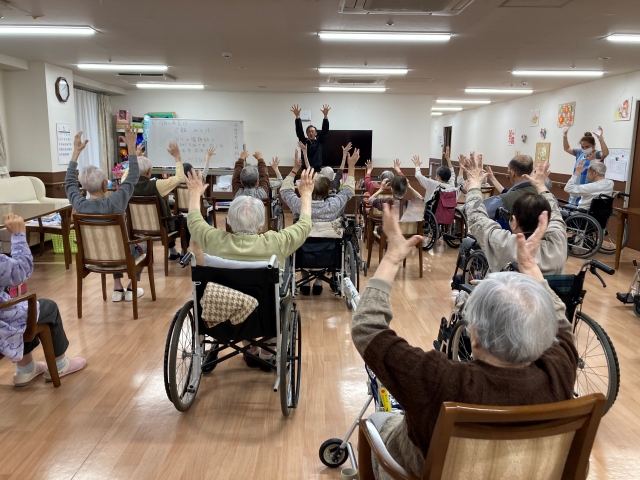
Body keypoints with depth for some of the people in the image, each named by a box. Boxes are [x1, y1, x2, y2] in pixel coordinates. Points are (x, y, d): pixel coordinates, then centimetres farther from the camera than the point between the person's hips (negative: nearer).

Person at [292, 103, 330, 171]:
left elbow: (325, 130, -2)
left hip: (317, 170, 0)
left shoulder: (319, 141, 7)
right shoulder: (304, 141, 8)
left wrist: (325, 116, -14)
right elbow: (299, 131, -1)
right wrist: (297, 116, -14)